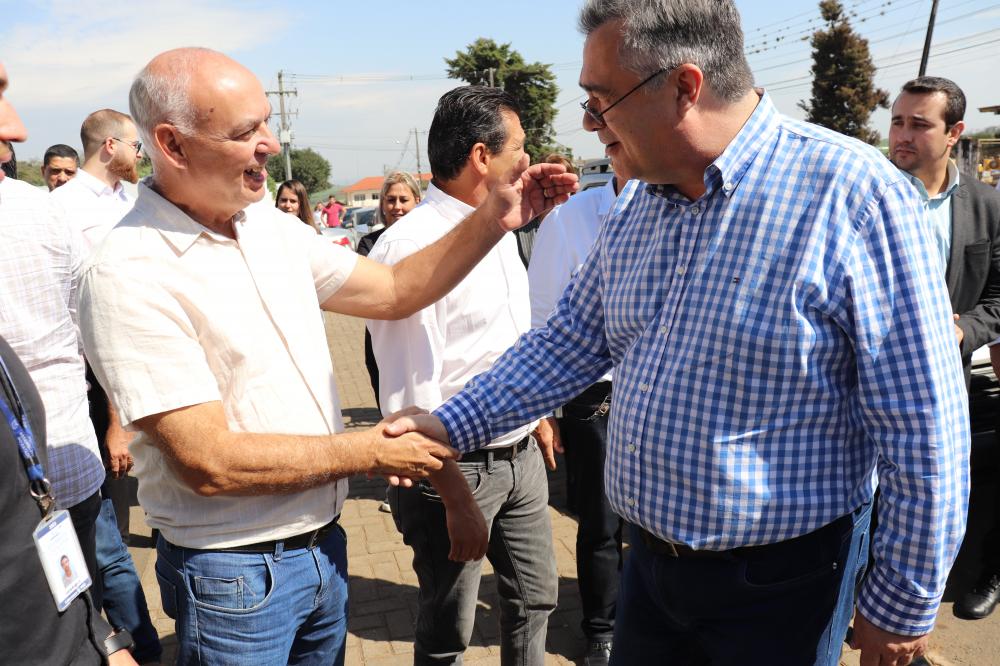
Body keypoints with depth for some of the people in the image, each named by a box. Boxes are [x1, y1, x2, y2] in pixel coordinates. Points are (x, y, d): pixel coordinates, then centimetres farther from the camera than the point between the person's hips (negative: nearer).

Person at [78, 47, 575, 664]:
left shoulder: (272, 225, 2)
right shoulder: (132, 274, -21)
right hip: (235, 576, -6)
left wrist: (493, 219, -5)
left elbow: (393, 290, 7)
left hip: (324, 543, 6)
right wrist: (369, 451, -16)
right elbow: (208, 463, -24)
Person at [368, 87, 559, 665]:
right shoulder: (411, 246, -21)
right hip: (458, 466, -7)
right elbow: (410, 396, -23)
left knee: (536, 600, 21)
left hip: (523, 457, 8)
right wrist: (456, 499, -21)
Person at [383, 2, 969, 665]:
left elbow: (924, 428, -16)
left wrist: (904, 605, -9)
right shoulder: (636, 210, 1)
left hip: (778, 583, -5)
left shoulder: (853, 194, -20)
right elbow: (569, 343, 7)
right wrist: (451, 425, -1)